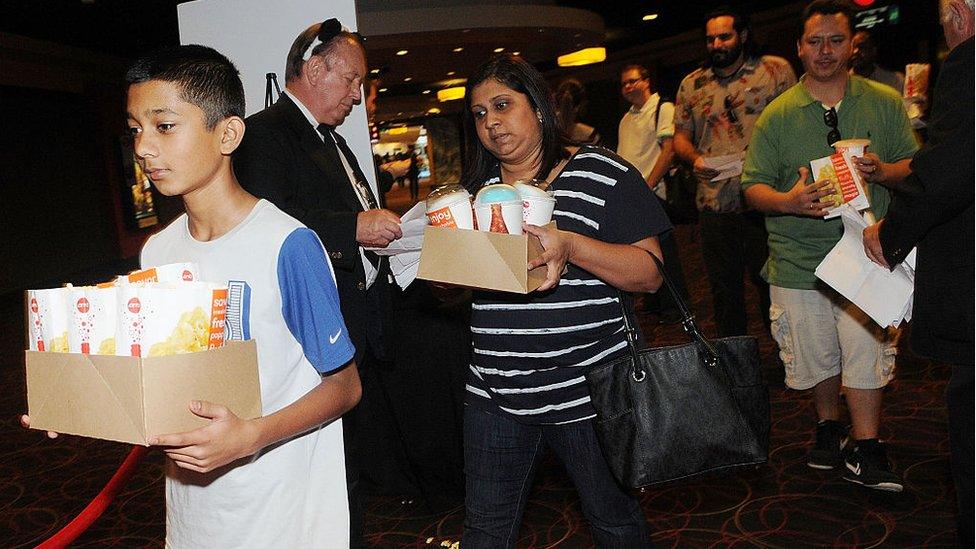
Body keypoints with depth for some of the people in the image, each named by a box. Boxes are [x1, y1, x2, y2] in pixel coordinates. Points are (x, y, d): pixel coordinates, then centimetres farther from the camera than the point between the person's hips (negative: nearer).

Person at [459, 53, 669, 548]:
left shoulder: (602, 173, -6)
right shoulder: (477, 187, 9)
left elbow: (651, 274, -11)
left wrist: (571, 246, -26)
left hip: (588, 389, -3)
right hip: (494, 393, 4)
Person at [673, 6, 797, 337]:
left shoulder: (776, 70, 3)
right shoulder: (691, 84, 12)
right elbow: (680, 135, 15)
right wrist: (694, 158, -7)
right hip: (714, 203, 3)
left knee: (771, 283, 3)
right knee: (723, 287, 12)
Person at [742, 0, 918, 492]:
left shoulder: (885, 102, 6)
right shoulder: (777, 114, 3)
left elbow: (916, 167, 9)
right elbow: (754, 187, 1)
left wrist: (881, 169, -13)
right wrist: (790, 201, -20)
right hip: (798, 256, 1)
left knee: (865, 347, -5)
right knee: (817, 352, 11)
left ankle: (864, 449, 11)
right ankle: (828, 427, 35)